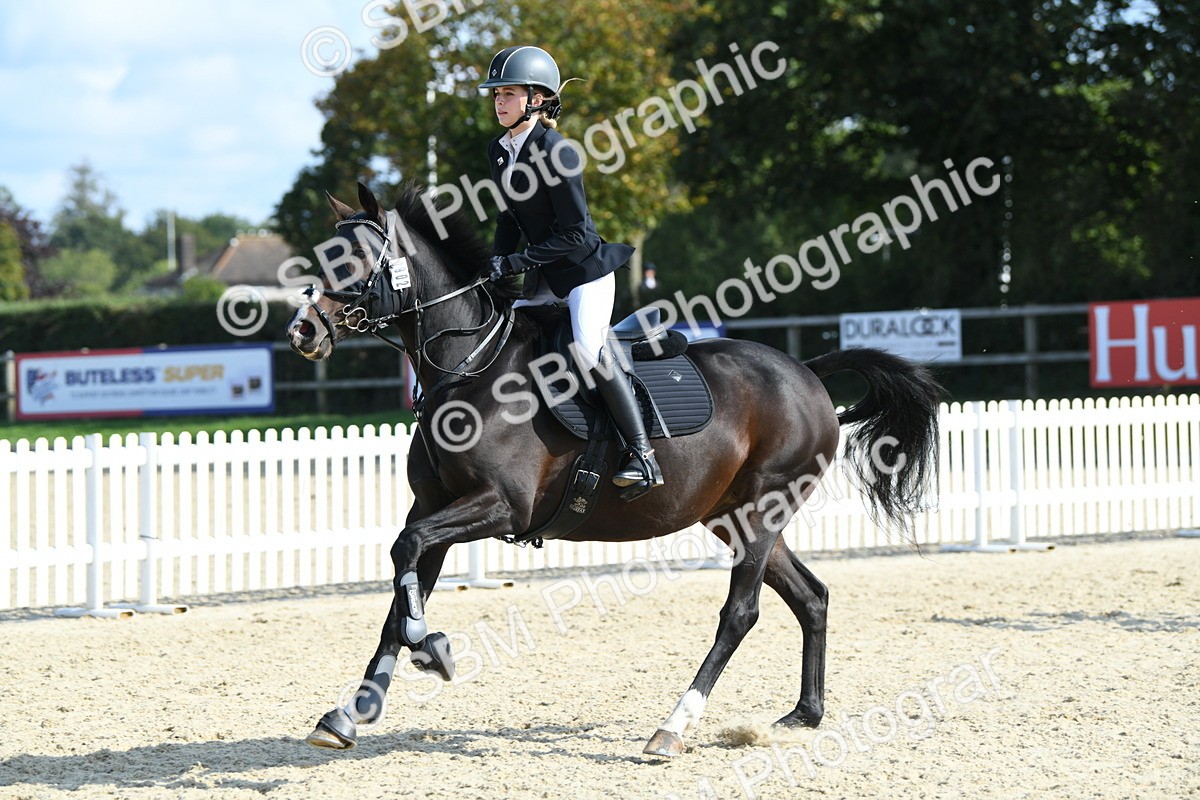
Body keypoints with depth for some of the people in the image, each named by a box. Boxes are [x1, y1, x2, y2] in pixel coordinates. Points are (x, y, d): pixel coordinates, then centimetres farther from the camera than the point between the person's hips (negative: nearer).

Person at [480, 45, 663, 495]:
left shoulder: (556, 152, -18)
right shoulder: (499, 152, 6)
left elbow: (576, 234, -20)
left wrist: (519, 261, -21)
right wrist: (497, 266, 0)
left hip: (586, 268, -9)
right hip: (543, 279, 9)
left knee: (587, 348, -26)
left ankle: (642, 454, -20)